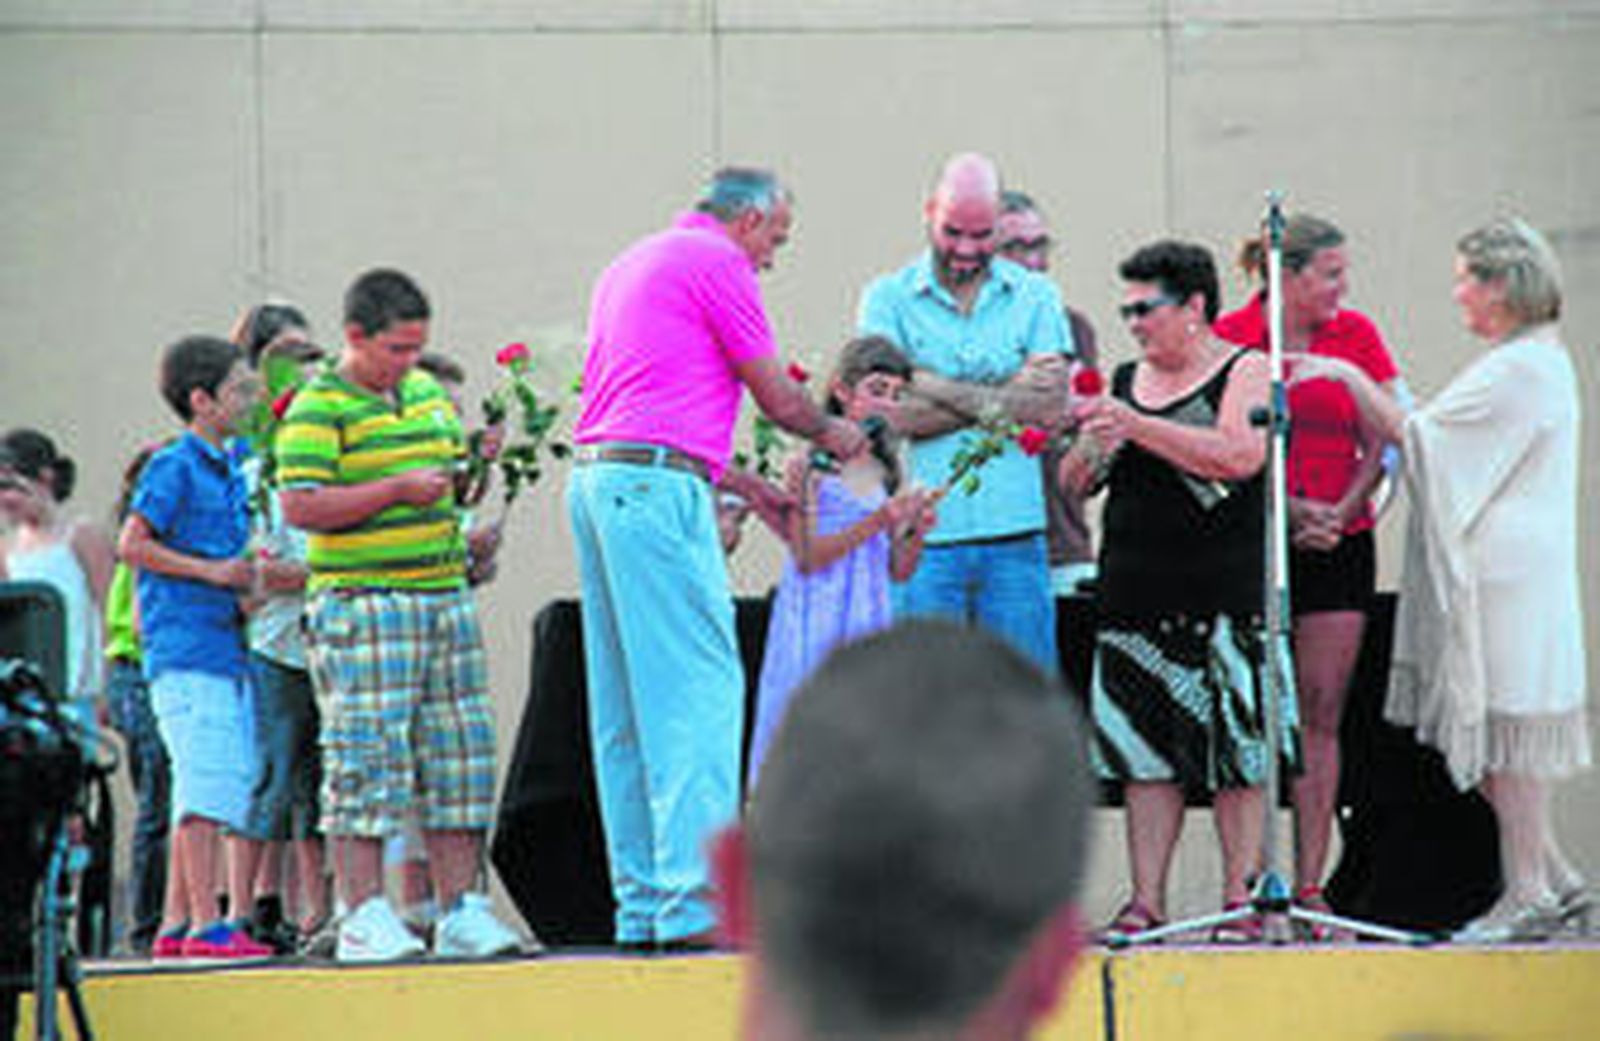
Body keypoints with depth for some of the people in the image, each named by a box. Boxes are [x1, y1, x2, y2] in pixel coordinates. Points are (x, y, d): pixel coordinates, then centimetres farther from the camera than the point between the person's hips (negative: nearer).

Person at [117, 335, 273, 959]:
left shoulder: (231, 470, 16)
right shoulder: (174, 467, -6)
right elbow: (132, 545, -10)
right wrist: (211, 571, -13)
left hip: (227, 647, 8)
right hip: (185, 653, -8)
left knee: (236, 785, 7)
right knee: (206, 784, -12)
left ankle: (176, 923, 11)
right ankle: (207, 923, -12)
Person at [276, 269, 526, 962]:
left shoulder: (429, 393, 17)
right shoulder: (318, 409, -6)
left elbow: (458, 473, 30)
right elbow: (299, 506, -14)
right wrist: (398, 490, -17)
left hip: (444, 592, 7)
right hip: (362, 600, -7)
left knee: (458, 752, 5)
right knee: (370, 755, -8)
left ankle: (461, 908, 9)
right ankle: (364, 915, -6)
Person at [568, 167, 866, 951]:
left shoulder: (633, 263, 26)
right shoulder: (716, 263, -2)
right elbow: (775, 395, 1)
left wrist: (750, 489, 30)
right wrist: (831, 432, 21)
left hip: (594, 480, 10)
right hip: (655, 486, -10)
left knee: (624, 708, 9)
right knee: (698, 688, -11)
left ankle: (641, 907, 9)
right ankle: (695, 901, -18)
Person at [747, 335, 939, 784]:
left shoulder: (886, 473, 12)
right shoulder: (811, 465, -4)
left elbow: (898, 571, 14)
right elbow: (806, 556, -11)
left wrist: (916, 532, -7)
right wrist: (877, 522, -17)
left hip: (869, 627, 5)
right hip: (819, 629, -5)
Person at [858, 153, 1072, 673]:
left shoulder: (1035, 295, 10)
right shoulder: (889, 298, 6)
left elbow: (1051, 405, -2)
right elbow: (891, 412, -7)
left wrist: (949, 392, -7)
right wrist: (1003, 397, -7)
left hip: (1015, 536, 1)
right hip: (923, 536, -1)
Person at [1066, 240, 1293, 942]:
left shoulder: (1246, 372, 1)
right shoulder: (1124, 382, 16)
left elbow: (1241, 457, -17)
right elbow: (1075, 483, 18)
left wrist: (1136, 427, -18)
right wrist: (1090, 444, -5)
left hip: (1225, 594, -5)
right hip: (1137, 593, 5)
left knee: (1234, 747, -6)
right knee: (1145, 751, 2)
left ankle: (1241, 897, -1)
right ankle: (1146, 901, 4)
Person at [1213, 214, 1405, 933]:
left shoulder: (1356, 336, 6)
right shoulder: (1231, 337, -2)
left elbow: (1379, 444, 7)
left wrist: (1340, 512, -8)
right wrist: (1291, 509, -13)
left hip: (1339, 546, 2)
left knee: (1321, 714, 0)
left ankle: (1310, 885, 1)